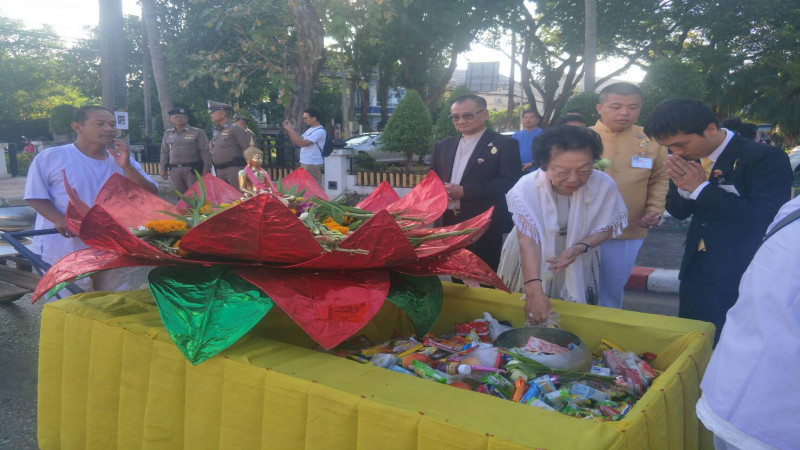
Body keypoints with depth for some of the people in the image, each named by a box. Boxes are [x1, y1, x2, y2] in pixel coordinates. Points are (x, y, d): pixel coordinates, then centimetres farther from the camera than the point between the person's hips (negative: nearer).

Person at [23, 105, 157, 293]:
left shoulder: (123, 160, 6)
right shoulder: (50, 158, -4)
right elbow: (35, 196, -4)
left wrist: (126, 166, -14)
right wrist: (60, 220, -22)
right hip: (64, 252, -3)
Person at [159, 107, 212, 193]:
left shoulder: (197, 132, -2)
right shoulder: (167, 134, 13)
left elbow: (205, 152, -5)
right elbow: (164, 153, 19)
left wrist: (206, 169, -10)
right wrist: (163, 169, 14)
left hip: (192, 169, -4)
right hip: (174, 170, 4)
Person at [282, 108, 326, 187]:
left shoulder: (320, 131, -14)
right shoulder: (309, 130, 16)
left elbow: (302, 143, -21)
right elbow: (295, 142, 19)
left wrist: (291, 130, -15)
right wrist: (289, 129, 6)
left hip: (313, 165, -9)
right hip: (305, 163, 9)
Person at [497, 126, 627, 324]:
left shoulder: (604, 185, -23)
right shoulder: (526, 188, -31)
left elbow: (606, 227, -9)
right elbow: (528, 242, -35)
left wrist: (580, 248, -28)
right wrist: (534, 289, -45)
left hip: (577, 269, 2)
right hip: (530, 266, -1)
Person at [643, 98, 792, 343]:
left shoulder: (767, 159, -16)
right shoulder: (690, 158, 3)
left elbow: (765, 217, -28)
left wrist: (701, 188, -23)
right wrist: (683, 187, -12)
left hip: (742, 279, -6)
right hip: (696, 272, 7)